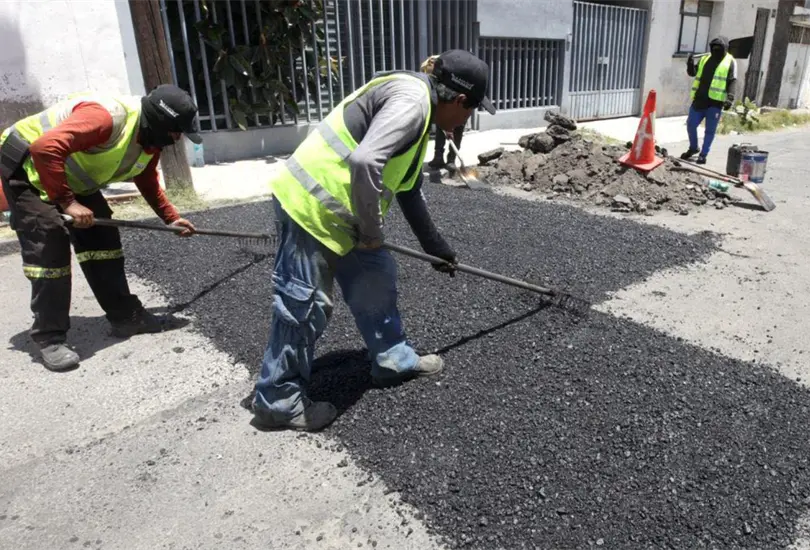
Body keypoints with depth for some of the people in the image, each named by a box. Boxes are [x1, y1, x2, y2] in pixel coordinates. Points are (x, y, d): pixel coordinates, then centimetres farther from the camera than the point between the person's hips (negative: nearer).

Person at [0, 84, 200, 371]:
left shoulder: (150, 141, -3)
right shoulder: (106, 116, -34)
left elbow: (148, 184, 14)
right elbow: (45, 149, -41)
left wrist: (171, 217, 7)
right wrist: (68, 202, -39)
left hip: (72, 176, 9)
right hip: (27, 164, -9)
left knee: (103, 239, 2)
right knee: (50, 248, -15)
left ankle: (127, 317, 10)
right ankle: (50, 338, -5)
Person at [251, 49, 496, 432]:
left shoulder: (417, 107, 17)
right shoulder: (411, 101, -17)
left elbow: (408, 189, 26)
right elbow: (364, 162, -33)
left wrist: (434, 245, 33)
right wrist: (372, 232, -17)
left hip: (337, 210, 10)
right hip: (310, 207, -10)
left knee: (376, 280, 16)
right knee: (304, 307, -1)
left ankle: (393, 361, 33)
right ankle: (278, 401, 16)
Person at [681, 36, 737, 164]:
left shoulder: (730, 62, 0)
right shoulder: (705, 59, 14)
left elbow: (732, 81, -6)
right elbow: (693, 73, 18)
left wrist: (730, 98, -18)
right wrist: (690, 65, -4)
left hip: (715, 102, -4)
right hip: (699, 99, 4)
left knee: (710, 130, 1)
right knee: (690, 125, 6)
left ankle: (703, 154, 10)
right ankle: (693, 148, 27)